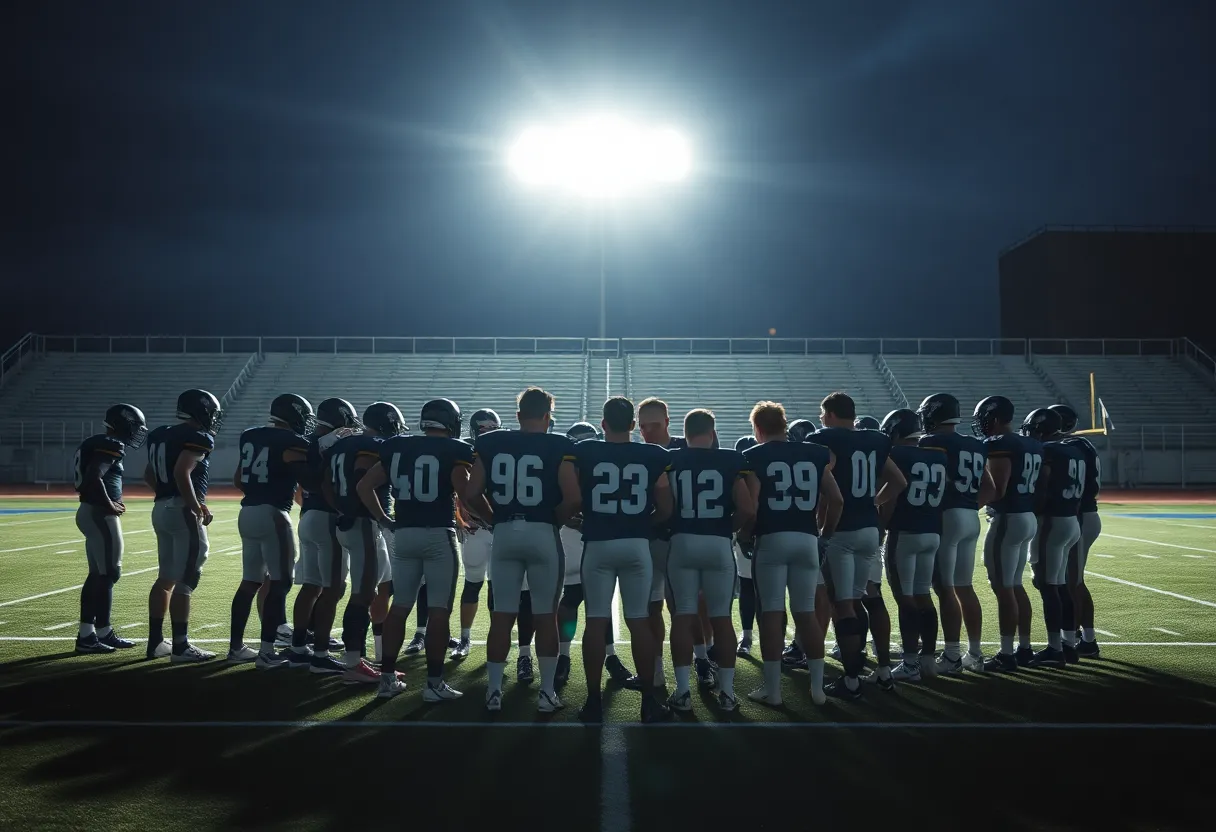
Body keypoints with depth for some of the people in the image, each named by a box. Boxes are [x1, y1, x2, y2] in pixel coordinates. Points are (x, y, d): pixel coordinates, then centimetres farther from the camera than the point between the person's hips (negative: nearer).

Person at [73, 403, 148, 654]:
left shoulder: (97, 444, 15)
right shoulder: (110, 446, -15)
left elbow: (87, 478, 18)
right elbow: (94, 478, -27)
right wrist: (110, 505, -15)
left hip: (89, 512, 10)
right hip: (101, 515, -10)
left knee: (97, 574, 13)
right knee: (108, 575, -2)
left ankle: (86, 634, 15)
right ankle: (103, 633, 4)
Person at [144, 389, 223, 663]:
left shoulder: (160, 435, 15)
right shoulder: (198, 438, -12)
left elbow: (149, 475, 18)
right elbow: (181, 473, -23)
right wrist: (197, 507, -16)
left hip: (161, 509, 9)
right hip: (183, 511, -9)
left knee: (166, 577, 15)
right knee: (185, 580, -5)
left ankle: (156, 642, 19)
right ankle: (180, 646, -3)